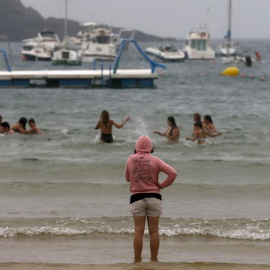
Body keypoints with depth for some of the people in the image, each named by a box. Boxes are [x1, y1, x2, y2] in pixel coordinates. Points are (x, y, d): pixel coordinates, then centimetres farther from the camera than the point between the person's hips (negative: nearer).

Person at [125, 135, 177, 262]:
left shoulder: (131, 159, 1)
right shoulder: (155, 160, -1)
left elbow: (127, 178, 14)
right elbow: (173, 173, -10)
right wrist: (162, 185, 0)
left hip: (137, 198, 0)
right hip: (154, 197, 0)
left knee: (139, 230, 0)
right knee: (154, 231, 5)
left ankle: (137, 260, -1)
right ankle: (154, 260, 9)